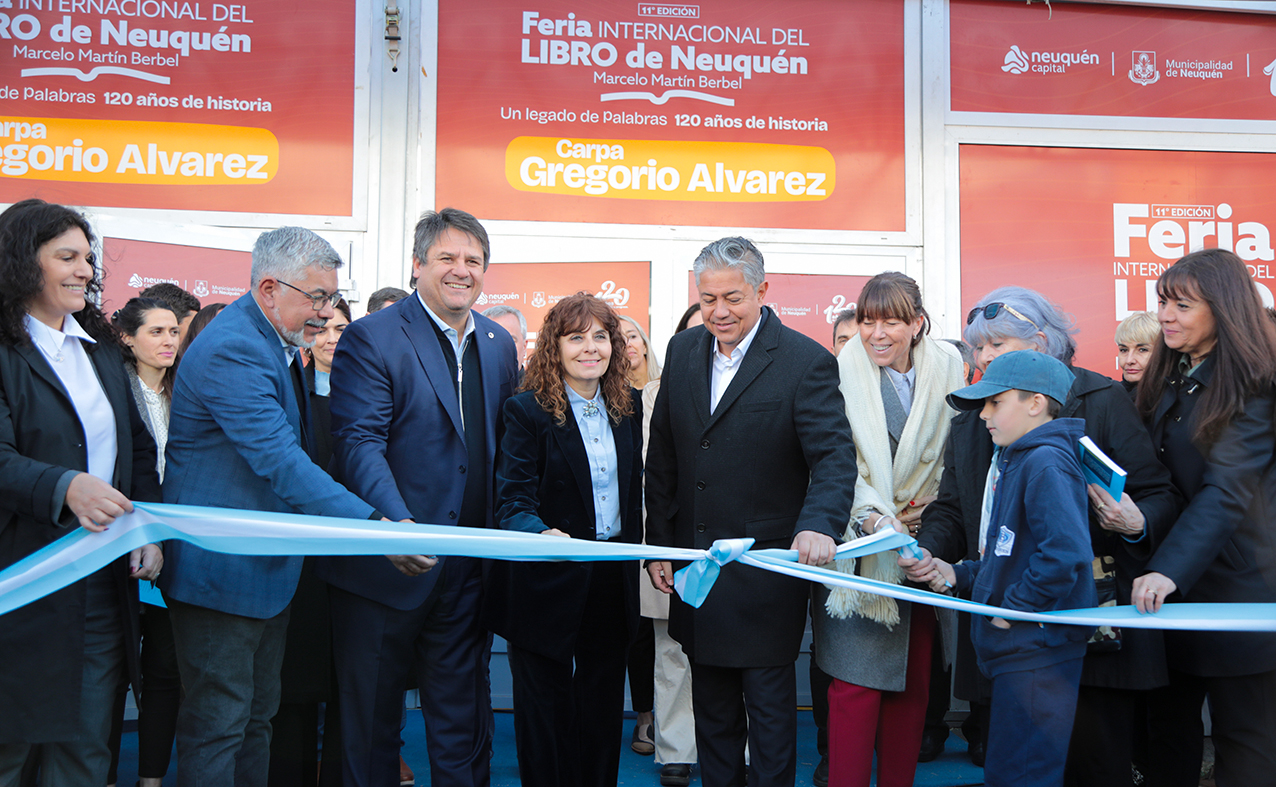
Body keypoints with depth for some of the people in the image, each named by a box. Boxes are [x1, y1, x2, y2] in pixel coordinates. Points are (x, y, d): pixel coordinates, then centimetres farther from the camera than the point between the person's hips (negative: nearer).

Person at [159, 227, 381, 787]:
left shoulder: (278, 343, 9)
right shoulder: (232, 351, -24)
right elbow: (281, 462, -33)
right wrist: (374, 525, -38)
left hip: (268, 567, 10)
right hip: (223, 569, -10)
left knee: (256, 718, 18)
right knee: (218, 725, 1)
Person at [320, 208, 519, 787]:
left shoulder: (499, 345, 10)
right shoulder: (370, 338, -8)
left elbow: (501, 448, 12)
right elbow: (359, 441, -18)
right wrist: (397, 524, -32)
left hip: (467, 573, 5)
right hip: (385, 567, -4)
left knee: (464, 728, 14)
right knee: (371, 723, 13)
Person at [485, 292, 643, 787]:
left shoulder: (627, 407, 4)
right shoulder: (528, 411, -12)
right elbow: (513, 502, -20)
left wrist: (634, 557, 12)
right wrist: (544, 535, -40)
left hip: (613, 581, 5)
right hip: (548, 582, -4)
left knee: (602, 704, 16)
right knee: (545, 703, 8)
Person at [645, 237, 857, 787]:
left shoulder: (806, 363, -12)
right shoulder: (683, 352, 4)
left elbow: (835, 457, -20)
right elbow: (662, 458, 9)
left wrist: (818, 524, -40)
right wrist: (658, 546, 6)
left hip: (765, 572, -5)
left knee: (770, 713, 9)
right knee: (712, 710, 19)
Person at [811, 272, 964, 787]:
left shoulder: (946, 369, 5)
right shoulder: (842, 374, -4)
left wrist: (932, 504, -5)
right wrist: (872, 515, -23)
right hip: (860, 548, -3)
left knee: (914, 681, 10)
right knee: (856, 682, -7)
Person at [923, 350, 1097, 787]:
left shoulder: (1046, 462, -17)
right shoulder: (1016, 462, 16)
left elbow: (1066, 553, -31)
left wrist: (1014, 607, -21)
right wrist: (959, 575, 11)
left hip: (1037, 655, -11)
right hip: (1016, 652, 11)